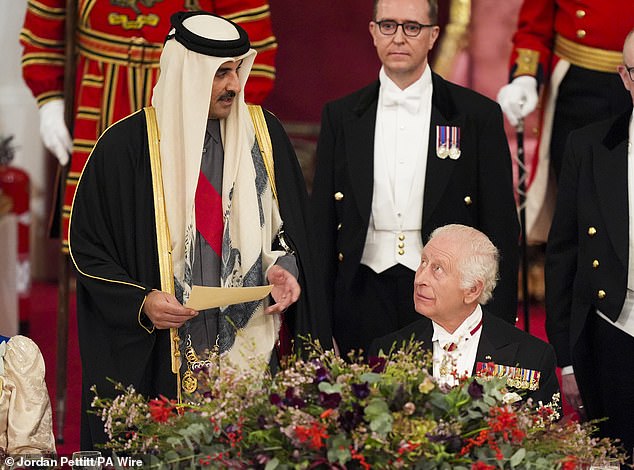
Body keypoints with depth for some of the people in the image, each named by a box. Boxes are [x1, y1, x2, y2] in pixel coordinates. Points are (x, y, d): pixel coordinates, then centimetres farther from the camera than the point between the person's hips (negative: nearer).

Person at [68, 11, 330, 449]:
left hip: (250, 344, 3)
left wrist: (284, 267, -4)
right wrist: (139, 301, -13)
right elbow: (87, 244, 0)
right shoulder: (127, 145, -5)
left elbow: (291, 223, 16)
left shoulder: (263, 133, 5)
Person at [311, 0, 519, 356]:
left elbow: (501, 230, 2)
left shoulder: (478, 115, 3)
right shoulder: (341, 117, 9)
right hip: (364, 302, 2)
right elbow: (323, 225, 10)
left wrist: (499, 325, -3)